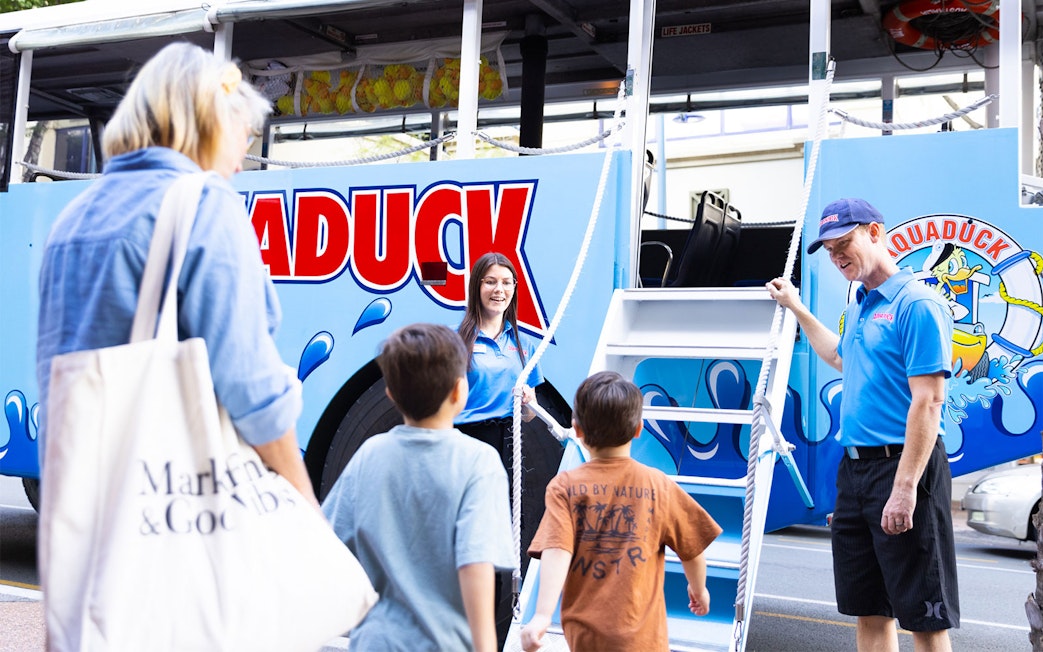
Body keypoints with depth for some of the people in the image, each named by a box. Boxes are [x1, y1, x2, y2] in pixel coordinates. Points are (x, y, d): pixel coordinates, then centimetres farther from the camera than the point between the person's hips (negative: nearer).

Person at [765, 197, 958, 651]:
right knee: (869, 609, 14)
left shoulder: (917, 304, -13)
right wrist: (798, 310, 37)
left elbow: (928, 401, -19)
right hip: (854, 465, 9)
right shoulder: (857, 308, 14)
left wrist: (905, 487, -24)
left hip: (901, 464, -8)